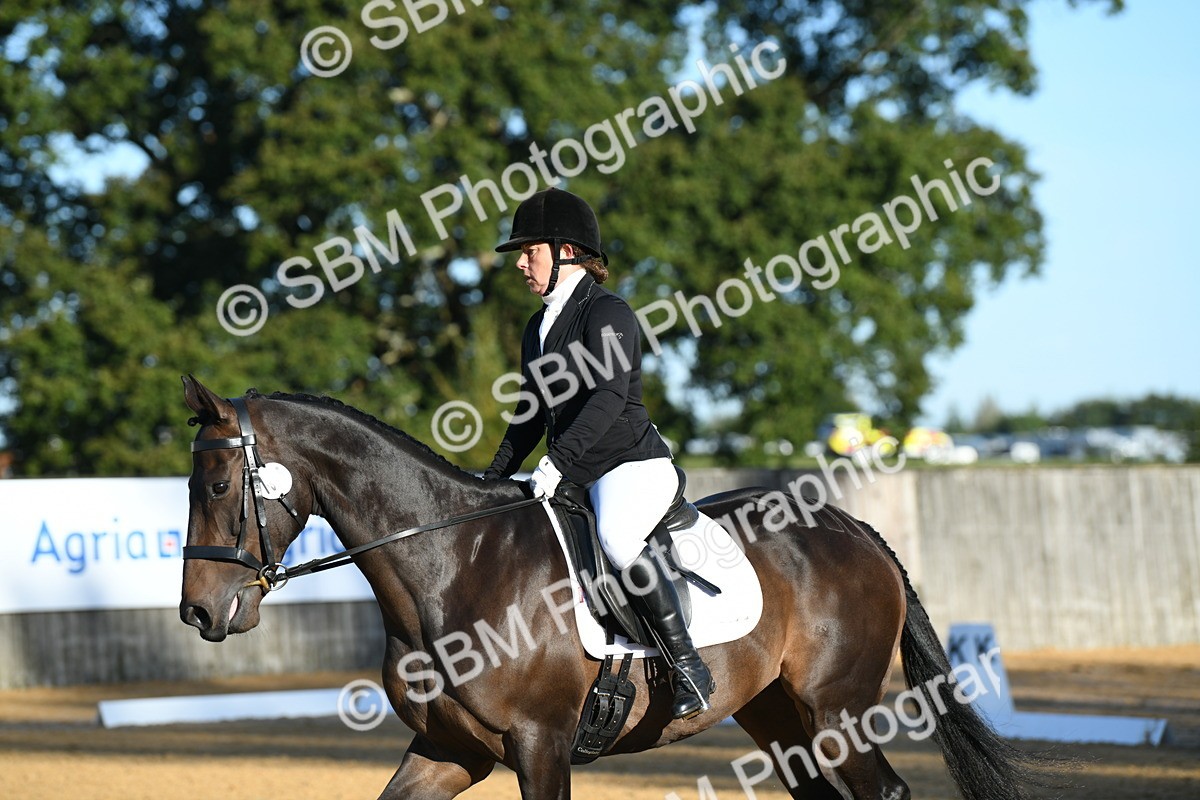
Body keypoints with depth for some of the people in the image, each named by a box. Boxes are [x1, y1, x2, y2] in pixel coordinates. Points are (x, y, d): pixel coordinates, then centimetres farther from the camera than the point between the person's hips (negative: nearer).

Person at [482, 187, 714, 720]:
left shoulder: (607, 313, -10)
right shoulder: (539, 327, 18)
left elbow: (610, 396, -24)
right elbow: (531, 415, 25)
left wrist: (559, 459, -33)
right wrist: (494, 478, 17)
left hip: (634, 464, -10)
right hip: (575, 477, 10)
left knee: (616, 536, -37)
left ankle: (689, 667, -31)